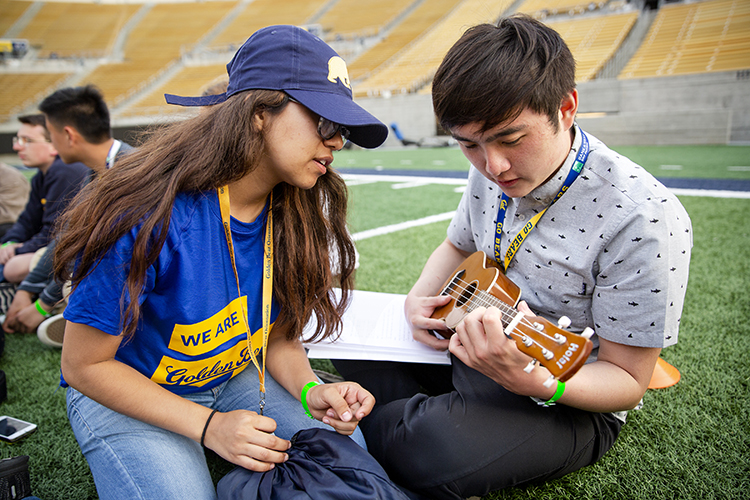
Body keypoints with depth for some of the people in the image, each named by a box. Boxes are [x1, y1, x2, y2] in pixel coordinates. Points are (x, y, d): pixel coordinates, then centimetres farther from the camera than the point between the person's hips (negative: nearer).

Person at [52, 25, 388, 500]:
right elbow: (85, 365, -19)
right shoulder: (155, 216, -30)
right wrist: (208, 426, -24)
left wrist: (310, 391, -22)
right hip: (124, 396, -4)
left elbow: (279, 335, -2)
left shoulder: (293, 214, -12)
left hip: (233, 380, 5)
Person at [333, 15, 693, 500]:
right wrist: (421, 300, -6)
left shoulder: (645, 220, -27)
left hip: (572, 400, -6)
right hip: (477, 344, 7)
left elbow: (628, 380, -20)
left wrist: (531, 381, -40)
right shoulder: (492, 173, -6)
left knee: (429, 450, -34)